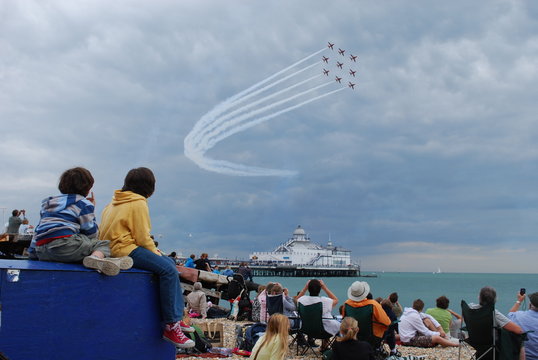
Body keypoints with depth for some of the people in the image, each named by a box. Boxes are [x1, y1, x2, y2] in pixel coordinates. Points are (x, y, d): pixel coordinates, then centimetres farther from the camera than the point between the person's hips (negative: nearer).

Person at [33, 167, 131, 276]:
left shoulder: (48, 202, 28)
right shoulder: (83, 203, 7)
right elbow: (91, 233, 7)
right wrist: (91, 208, 19)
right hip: (63, 244, -7)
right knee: (103, 244, 2)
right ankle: (96, 257, -32)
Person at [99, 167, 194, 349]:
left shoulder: (116, 201, 20)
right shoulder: (138, 203, -8)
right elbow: (142, 237, -13)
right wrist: (156, 252, 1)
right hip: (124, 248, -11)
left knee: (169, 263, 11)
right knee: (168, 270, -22)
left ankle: (176, 317, 9)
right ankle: (171, 326, -21)